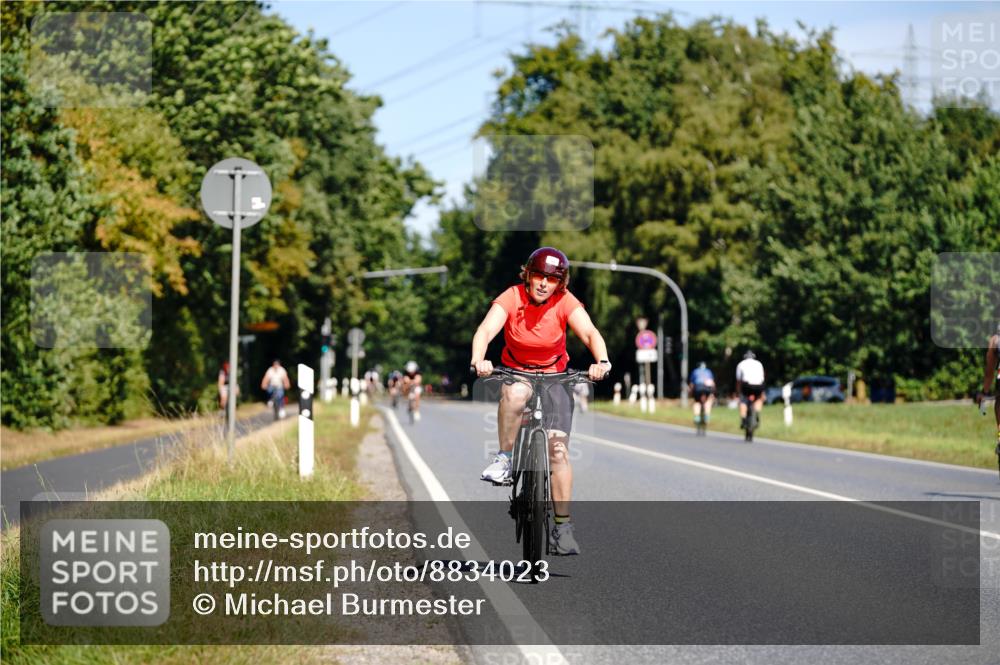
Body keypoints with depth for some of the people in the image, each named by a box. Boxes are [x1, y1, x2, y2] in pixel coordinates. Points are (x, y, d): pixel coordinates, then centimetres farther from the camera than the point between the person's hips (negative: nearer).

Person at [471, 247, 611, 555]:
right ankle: (503, 460, -21)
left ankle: (562, 526, -5)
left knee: (558, 447, -12)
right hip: (514, 373, -1)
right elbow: (486, 330, -32)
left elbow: (590, 333, -29)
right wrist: (478, 361, -52)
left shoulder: (565, 302, -16)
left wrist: (601, 361, -50)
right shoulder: (511, 298, -17)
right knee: (515, 393, -39)